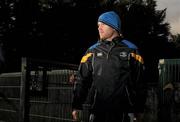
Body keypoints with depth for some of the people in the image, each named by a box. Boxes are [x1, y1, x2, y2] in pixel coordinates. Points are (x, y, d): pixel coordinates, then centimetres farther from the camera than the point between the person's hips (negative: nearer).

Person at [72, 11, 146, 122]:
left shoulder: (130, 50, 2)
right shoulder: (92, 51, 8)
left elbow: (139, 81, 3)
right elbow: (81, 80, 8)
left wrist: (139, 110, 2)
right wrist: (76, 106, 3)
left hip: (122, 110, -1)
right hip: (98, 110, 2)